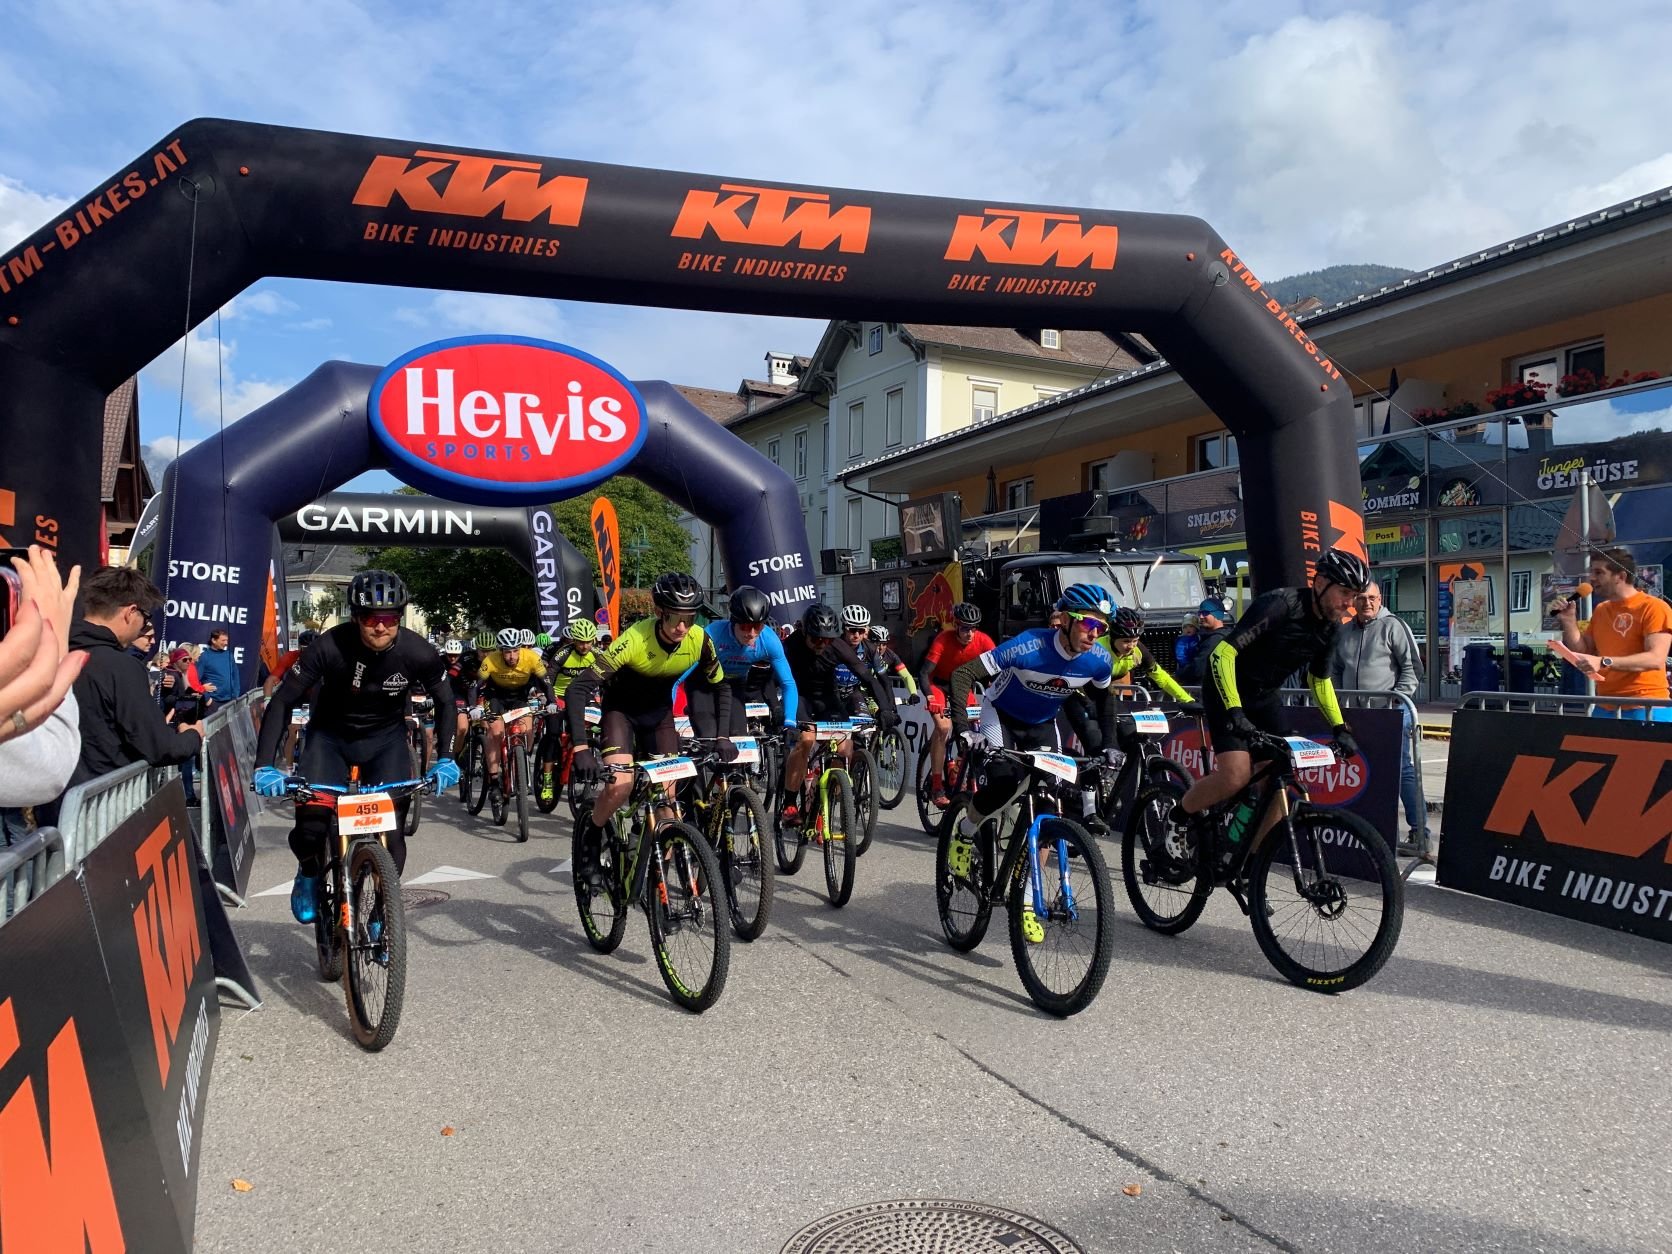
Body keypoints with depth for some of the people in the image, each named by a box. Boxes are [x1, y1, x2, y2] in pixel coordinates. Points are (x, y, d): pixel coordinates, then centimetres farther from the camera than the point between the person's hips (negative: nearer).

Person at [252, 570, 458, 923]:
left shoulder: (418, 653, -23)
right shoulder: (330, 646, -27)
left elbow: (446, 703, -6)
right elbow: (282, 702, -19)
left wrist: (445, 759, -16)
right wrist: (264, 766, -27)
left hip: (386, 738, 1)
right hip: (330, 737, -1)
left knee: (392, 826, -12)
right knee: (312, 820, -18)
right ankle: (309, 873, 17)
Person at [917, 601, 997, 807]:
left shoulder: (983, 640, -24)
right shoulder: (943, 640, -31)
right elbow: (924, 673, -35)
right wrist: (929, 697, -50)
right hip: (939, 684, -4)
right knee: (943, 726, -23)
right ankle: (936, 785, -18)